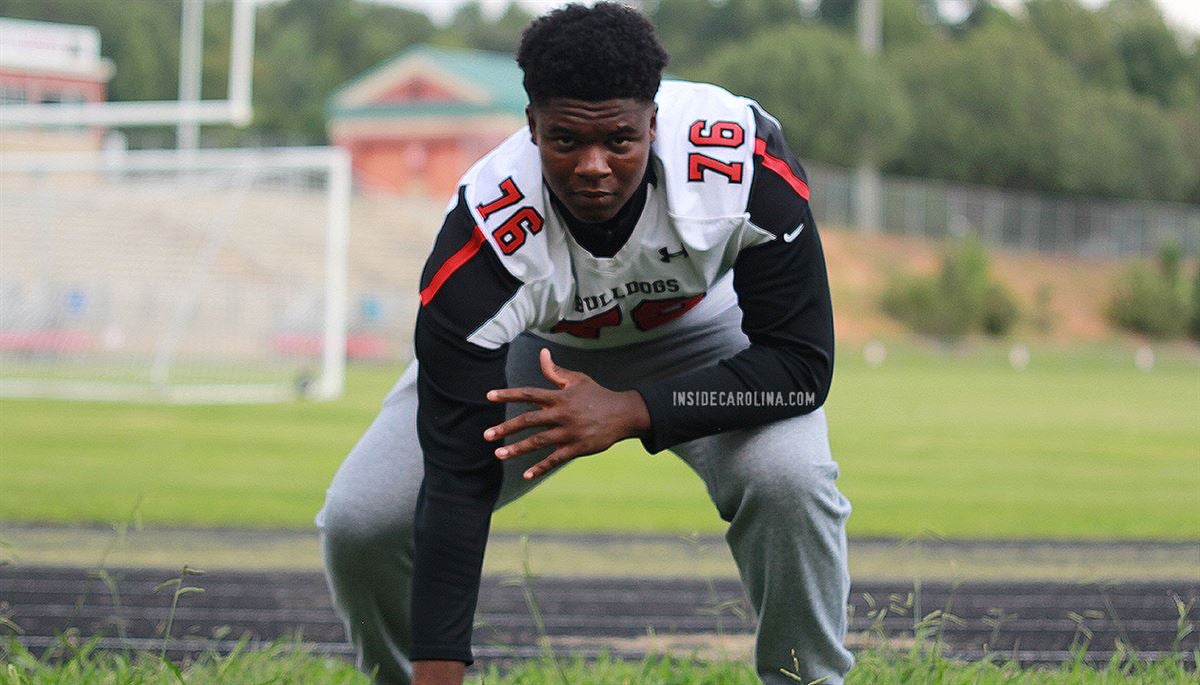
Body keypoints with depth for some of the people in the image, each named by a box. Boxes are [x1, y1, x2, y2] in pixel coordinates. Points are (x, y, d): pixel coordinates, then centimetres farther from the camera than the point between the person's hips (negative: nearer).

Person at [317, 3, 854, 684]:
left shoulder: (745, 163, -37)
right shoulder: (485, 241, -37)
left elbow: (802, 363, -28)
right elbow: (456, 480, -36)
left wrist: (628, 412, -40)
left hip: (697, 330, 0)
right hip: (530, 345, 0)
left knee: (790, 478, -31)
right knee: (360, 523, -16)